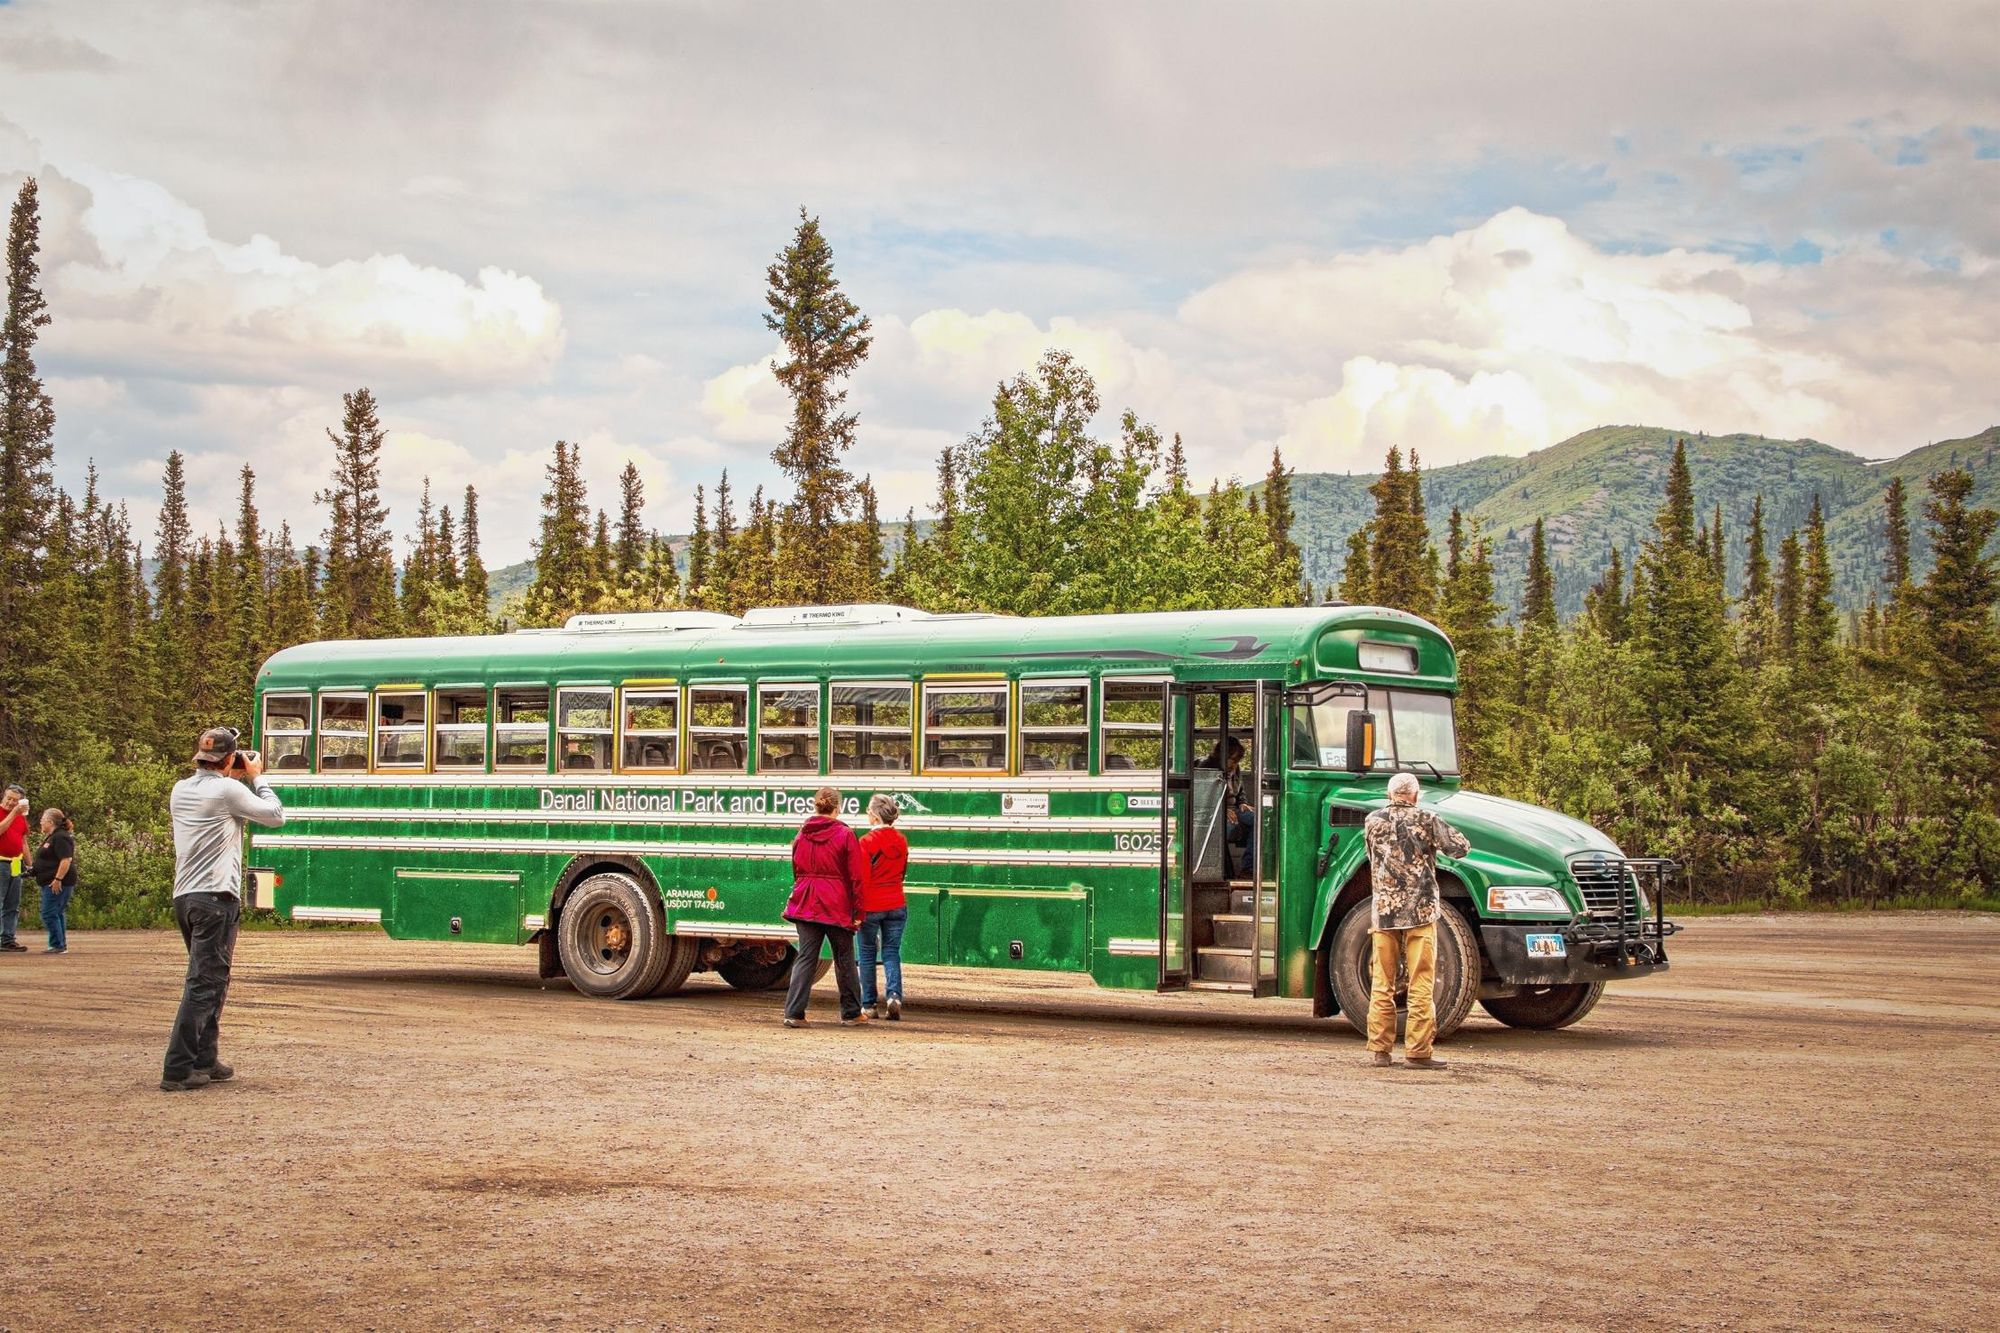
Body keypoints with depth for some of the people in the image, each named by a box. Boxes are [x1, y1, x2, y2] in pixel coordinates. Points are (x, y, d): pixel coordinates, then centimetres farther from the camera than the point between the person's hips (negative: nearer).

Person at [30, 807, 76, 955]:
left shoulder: (60, 838, -17)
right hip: (51, 883, 11)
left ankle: (57, 945, -8)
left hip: (57, 883, -11)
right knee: (57, 914, 13)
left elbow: (66, 860, -24)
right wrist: (34, 870, 23)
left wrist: (58, 879, -26)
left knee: (49, 914, -10)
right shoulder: (52, 837, 17)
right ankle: (61, 945, 16)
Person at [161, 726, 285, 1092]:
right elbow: (276, 816, -2)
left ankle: (204, 1061, 22)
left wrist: (237, 779, 19)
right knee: (204, 984, -8)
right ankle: (177, 1070, -13)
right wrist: (256, 777, 10)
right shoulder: (228, 790, -11)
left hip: (185, 897, 8)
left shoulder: (181, 790, 11)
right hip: (215, 898, -8)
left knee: (210, 980, 19)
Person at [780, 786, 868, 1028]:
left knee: (805, 957, 4)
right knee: (844, 959, 11)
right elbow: (856, 876, -8)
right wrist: (858, 911, -4)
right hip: (837, 907, -3)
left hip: (805, 905, 3)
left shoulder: (802, 835, 5)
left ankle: (794, 1011, -7)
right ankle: (851, 1012, 21)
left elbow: (796, 871, 13)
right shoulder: (845, 835, -8)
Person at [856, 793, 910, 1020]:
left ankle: (869, 1004, 10)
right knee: (892, 953, 7)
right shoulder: (901, 842, 4)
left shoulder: (867, 841, -12)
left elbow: (861, 879, -11)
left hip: (871, 906, -4)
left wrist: (857, 909, -6)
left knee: (867, 954, 8)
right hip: (897, 905, 4)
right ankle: (894, 995, -13)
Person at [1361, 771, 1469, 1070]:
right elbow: (1461, 848, 0)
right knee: (1420, 983, 0)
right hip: (1421, 908, -3)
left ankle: (1378, 1048, 9)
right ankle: (1417, 1051, -1)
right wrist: (1438, 830, 16)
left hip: (1383, 910, 3)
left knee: (1381, 983, 9)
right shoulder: (1426, 819, -4)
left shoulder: (1373, 822, 6)